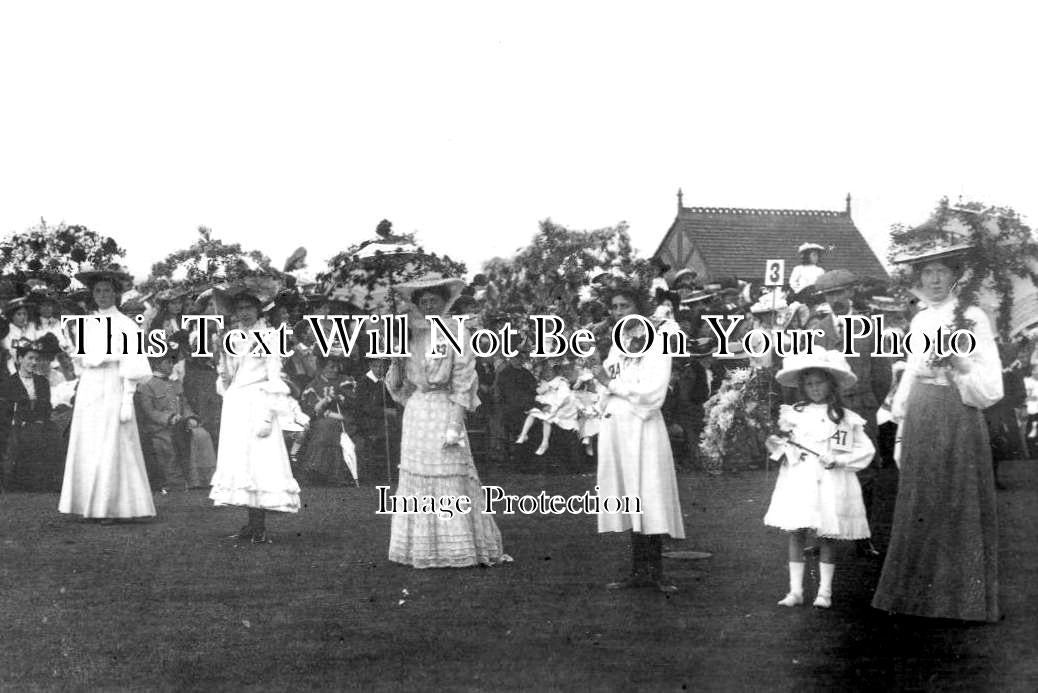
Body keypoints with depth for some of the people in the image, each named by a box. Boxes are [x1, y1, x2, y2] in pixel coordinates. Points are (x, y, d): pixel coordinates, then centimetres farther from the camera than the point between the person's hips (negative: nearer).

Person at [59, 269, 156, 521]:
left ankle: (113, 507, 1)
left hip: (113, 387, -6)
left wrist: (128, 400, -13)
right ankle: (89, 504, 11)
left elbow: (131, 366, -6)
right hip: (87, 387, 6)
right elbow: (85, 358, 16)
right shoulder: (87, 324, 13)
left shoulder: (126, 325, -3)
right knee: (86, 448, 4)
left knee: (112, 449, -5)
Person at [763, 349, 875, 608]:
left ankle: (824, 592, 13)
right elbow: (784, 448, 13)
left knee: (827, 536, 4)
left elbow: (866, 450, 3)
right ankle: (795, 590, 7)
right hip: (798, 481, 1)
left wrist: (838, 460, -9)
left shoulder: (846, 418, 2)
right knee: (796, 534, 0)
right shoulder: (792, 413, 6)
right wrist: (776, 444, -9)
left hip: (830, 483, -1)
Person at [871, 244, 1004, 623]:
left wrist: (958, 363, -25)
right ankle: (918, 594, 20)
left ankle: (964, 597, 12)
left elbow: (990, 385, -9)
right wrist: (901, 425, 15)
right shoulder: (919, 320, 12)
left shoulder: (971, 318, -6)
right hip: (920, 421, 6)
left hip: (958, 419, -6)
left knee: (958, 507, 1)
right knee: (919, 506, 10)